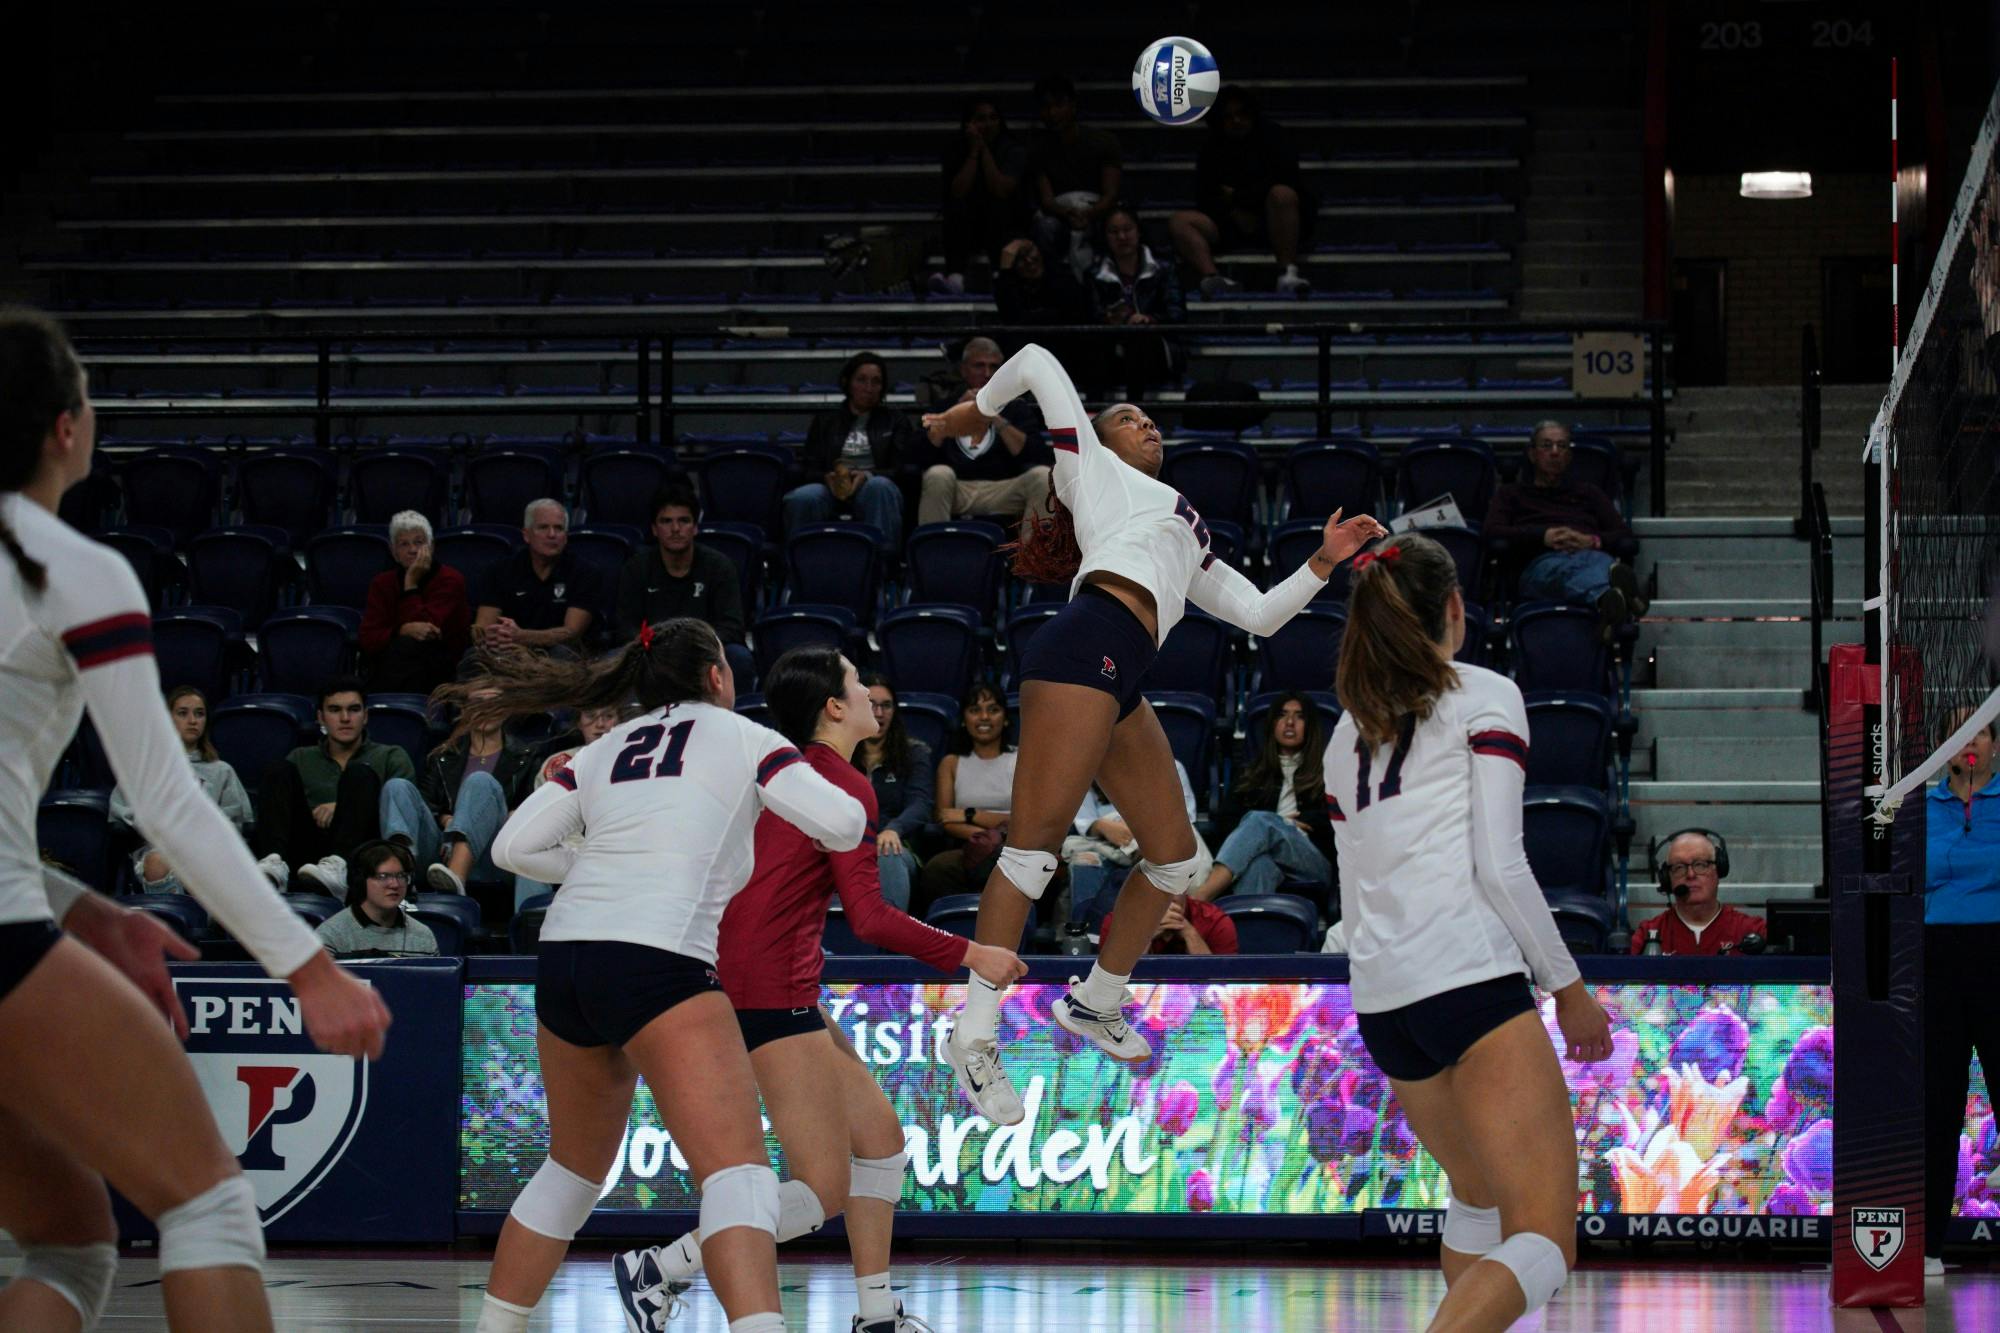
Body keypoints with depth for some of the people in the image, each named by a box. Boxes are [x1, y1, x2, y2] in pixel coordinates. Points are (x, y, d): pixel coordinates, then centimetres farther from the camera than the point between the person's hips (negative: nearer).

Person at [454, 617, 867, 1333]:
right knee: (737, 1169, -15)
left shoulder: (602, 753, 22)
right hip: (657, 960, -6)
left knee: (574, 1168, 25)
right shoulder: (743, 738, 11)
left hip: (563, 953, 6)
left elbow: (513, 848, 12)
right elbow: (841, 827, 1)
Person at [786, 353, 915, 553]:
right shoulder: (825, 422, 25)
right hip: (833, 489, 1)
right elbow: (809, 468, 16)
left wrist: (868, 476, -12)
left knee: (879, 487, -39)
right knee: (800, 499, -34)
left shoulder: (895, 422, 21)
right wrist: (829, 477, -9)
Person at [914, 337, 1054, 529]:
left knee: (1042, 476, -26)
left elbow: (1036, 456, -1)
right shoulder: (945, 405, 16)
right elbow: (922, 455, 1)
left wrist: (996, 419, -8)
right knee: (938, 474, -32)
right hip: (957, 490, 0)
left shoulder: (1017, 408, 15)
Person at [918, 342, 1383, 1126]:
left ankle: (1094, 1003, 24)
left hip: (1123, 681, 8)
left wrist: (1323, 562, 20)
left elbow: (1258, 614, 30)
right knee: (1035, 842, -14)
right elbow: (1037, 363, 20)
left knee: (1176, 859, 9)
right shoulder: (1092, 464, 20)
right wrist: (973, 412, 30)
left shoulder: (1186, 544, 36)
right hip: (1087, 645, -8)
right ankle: (975, 1038, -18)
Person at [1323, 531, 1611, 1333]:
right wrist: (1568, 986, 1)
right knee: (1544, 1243, -12)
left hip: (1379, 998, 7)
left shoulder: (1350, 731, 20)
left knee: (1479, 1194, 29)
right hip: (1470, 978, -7)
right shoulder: (1485, 698, 1)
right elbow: (1500, 866, -7)